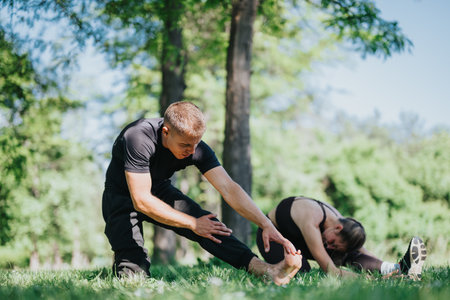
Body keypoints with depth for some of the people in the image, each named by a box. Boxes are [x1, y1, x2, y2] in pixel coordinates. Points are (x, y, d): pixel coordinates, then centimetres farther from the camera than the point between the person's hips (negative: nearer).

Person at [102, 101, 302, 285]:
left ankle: (265, 270, -30)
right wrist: (193, 224, -30)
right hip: (123, 197, -4)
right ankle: (122, 258, 16)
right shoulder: (138, 138, -37)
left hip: (159, 190, 4)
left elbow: (229, 189, -25)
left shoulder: (196, 148, -21)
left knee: (207, 223, -24)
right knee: (135, 275, -17)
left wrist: (266, 224, -37)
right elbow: (142, 201, -36)